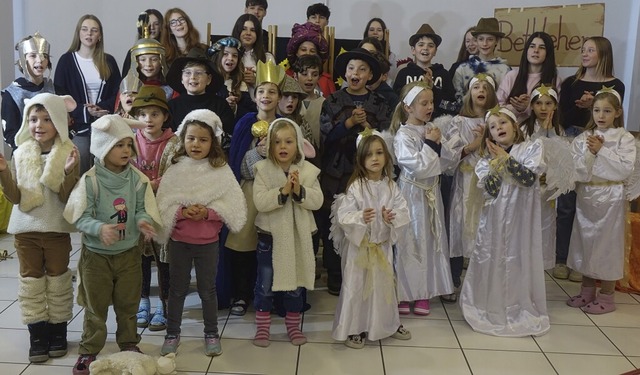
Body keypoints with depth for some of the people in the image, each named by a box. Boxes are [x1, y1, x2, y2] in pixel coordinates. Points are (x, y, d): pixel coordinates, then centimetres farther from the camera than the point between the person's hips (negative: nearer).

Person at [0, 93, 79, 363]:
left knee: (58, 282, 9)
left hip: (57, 229, -2)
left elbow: (68, 197, -13)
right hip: (26, 229, 3)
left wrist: (69, 172, -29)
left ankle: (58, 332, 23)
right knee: (31, 282, 8)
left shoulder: (68, 154, -8)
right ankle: (37, 334, 19)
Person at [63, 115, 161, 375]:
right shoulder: (90, 180, -16)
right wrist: (100, 228, -35)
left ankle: (129, 343, 37)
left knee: (128, 303, 17)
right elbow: (81, 217, -17)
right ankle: (88, 351, 25)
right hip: (96, 254, -3)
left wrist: (142, 221, -26)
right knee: (95, 307, 10)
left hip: (129, 252, 3)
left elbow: (142, 209, -3)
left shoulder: (137, 179, -7)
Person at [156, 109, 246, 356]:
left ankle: (212, 334, 27)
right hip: (179, 240, 1)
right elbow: (163, 204, -6)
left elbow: (231, 206, -10)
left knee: (207, 289, 12)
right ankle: (172, 334, 27)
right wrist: (182, 211, -22)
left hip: (208, 241, -1)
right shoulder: (175, 169, -4)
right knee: (177, 288, 13)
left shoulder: (221, 170, -7)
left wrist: (207, 212, -22)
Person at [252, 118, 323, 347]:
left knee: (295, 282, 14)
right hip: (270, 234, -2)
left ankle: (293, 326, 29)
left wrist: (300, 191, -24)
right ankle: (262, 327, 20)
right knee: (265, 283, 7)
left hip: (298, 235, 2)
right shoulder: (263, 169, -8)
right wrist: (283, 191, -29)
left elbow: (317, 201, -8)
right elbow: (259, 202, -19)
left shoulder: (308, 170, -2)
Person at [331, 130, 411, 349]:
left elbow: (403, 212, -2)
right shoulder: (355, 187, -13)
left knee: (383, 284, 18)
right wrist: (360, 217, -35)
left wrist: (392, 217, -22)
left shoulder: (390, 187, -1)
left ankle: (389, 323, 36)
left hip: (383, 244, 4)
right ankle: (353, 329, 18)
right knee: (356, 286, 4)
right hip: (359, 244, -4)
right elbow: (343, 215, -17)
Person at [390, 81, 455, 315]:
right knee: (409, 241, 1)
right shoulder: (403, 135, -14)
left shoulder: (431, 130, 5)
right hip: (412, 192, -6)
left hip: (432, 191, 6)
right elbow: (417, 166, -20)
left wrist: (439, 143, -12)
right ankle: (403, 293, 13)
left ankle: (424, 292, 21)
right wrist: (430, 144, -16)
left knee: (431, 240, 10)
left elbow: (447, 159, 3)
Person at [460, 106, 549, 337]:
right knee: (492, 261, 4)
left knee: (520, 261, 1)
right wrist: (496, 162, -15)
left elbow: (529, 178, -15)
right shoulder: (488, 158, 6)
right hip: (495, 219, 2)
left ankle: (521, 310, 15)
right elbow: (490, 190, -8)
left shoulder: (532, 148, 1)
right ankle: (492, 309, 18)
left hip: (521, 217, -2)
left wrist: (506, 158, -13)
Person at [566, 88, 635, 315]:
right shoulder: (583, 139, 4)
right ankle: (587, 291, 24)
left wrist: (601, 151, -17)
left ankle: (606, 296, 13)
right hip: (586, 196, 4)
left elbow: (625, 170, -15)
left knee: (607, 244, 2)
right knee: (585, 243, 11)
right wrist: (590, 152, -18)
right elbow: (575, 169, -5)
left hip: (610, 198, -4)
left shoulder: (625, 139, -3)